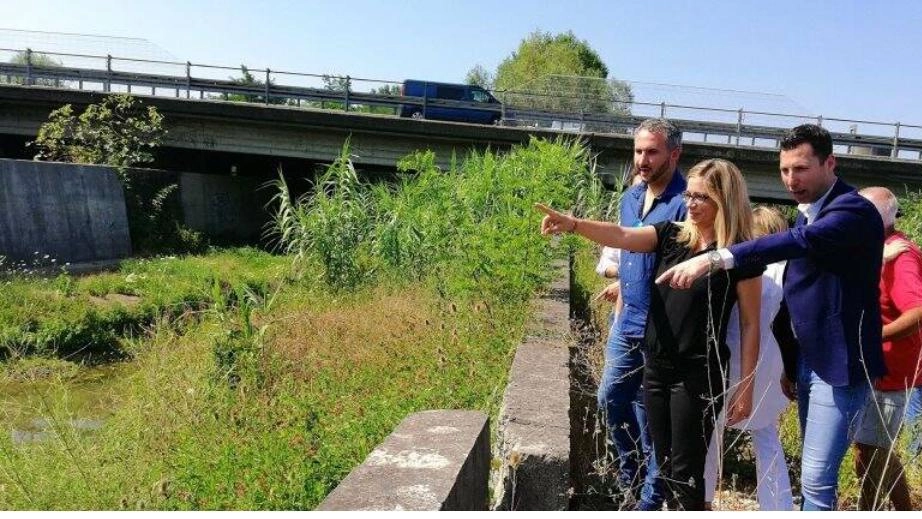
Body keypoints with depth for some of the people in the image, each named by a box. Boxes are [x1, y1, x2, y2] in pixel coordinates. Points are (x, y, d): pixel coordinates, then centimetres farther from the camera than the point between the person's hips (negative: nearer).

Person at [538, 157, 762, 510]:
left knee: (685, 469, 2)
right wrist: (573, 224, -30)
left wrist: (746, 387, -7)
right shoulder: (671, 235, 3)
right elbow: (621, 237, -12)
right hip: (656, 366, 6)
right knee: (665, 465, 16)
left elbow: (750, 324, -6)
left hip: (699, 374, -5)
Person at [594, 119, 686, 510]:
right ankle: (631, 479, 35)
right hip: (627, 323, 8)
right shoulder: (631, 198, 9)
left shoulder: (683, 203, -15)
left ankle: (650, 499, 23)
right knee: (610, 399, 15)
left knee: (650, 412, 4)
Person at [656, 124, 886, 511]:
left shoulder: (854, 210, -18)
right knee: (814, 469, 17)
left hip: (839, 363, -9)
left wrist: (711, 260, -43)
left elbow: (796, 242, -37)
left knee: (816, 478, -8)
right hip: (809, 359, 9)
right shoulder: (809, 213, 11)